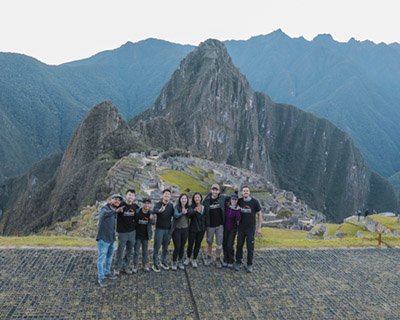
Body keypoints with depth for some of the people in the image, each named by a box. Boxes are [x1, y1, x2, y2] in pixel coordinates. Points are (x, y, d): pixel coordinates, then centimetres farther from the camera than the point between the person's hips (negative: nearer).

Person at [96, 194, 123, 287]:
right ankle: (101, 278, 14)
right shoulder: (105, 208, -18)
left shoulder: (114, 210, 5)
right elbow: (105, 213, -42)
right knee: (101, 258, 3)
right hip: (103, 239, -8)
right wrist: (116, 211, -55)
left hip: (112, 239, 8)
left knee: (109, 257, 21)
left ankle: (107, 273, 39)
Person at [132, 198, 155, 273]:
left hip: (146, 235, 3)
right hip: (138, 235, -2)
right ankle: (135, 265, 22)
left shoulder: (150, 213, -6)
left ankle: (144, 264, 30)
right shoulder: (137, 212, -16)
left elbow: (153, 223, -10)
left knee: (145, 251, 14)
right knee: (136, 251, 6)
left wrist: (151, 218, -30)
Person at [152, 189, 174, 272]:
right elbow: (155, 211, -35)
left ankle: (163, 262, 29)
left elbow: (174, 215, 15)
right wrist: (160, 210, -56)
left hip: (168, 229, 4)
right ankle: (155, 264, 11)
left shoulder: (171, 205, 4)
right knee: (157, 247, 0)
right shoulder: (158, 204, -12)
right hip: (159, 229, -4)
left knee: (166, 247, 13)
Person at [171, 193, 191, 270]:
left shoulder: (188, 207, 2)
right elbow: (176, 215, -28)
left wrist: (186, 212, -17)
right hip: (177, 229, -4)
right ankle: (174, 263, 15)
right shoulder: (176, 207, -11)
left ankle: (180, 262, 28)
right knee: (177, 247, -3)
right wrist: (182, 213, -47)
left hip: (185, 229, 4)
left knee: (182, 247, 11)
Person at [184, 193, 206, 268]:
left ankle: (194, 260, 24)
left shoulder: (204, 207, 2)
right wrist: (195, 210, -49)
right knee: (190, 244, 6)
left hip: (201, 229, 3)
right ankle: (188, 258, 30)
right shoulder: (192, 206, -10)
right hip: (193, 228, -3)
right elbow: (189, 213, -30)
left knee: (198, 244, 9)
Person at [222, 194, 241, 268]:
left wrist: (237, 210, -25)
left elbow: (238, 219, -20)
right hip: (225, 228, 2)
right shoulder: (226, 206, -6)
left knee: (230, 245, -7)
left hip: (233, 229, -2)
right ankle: (225, 260, 23)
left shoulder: (238, 208, -10)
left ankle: (231, 261, 11)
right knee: (224, 244, 6)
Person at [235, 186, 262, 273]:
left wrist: (259, 228, -2)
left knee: (250, 247, 4)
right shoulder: (239, 201, -2)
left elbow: (259, 215, -1)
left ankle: (249, 264, 18)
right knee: (239, 245, 7)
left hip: (251, 228, -2)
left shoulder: (255, 202, -8)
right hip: (241, 228, 2)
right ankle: (238, 263, 22)